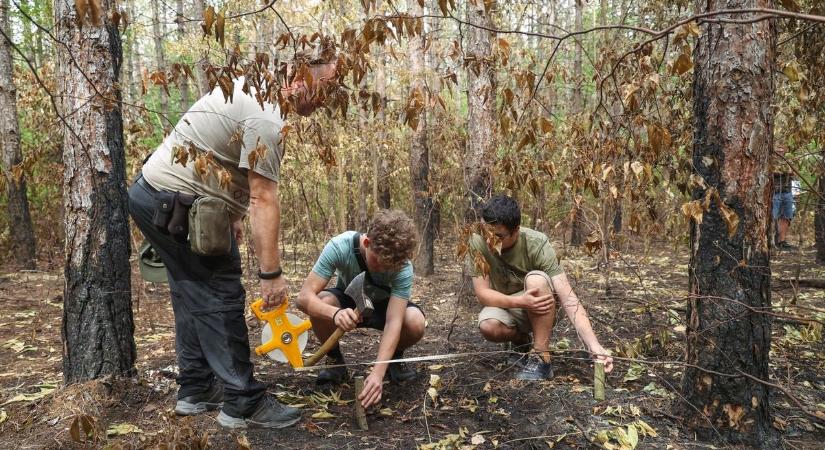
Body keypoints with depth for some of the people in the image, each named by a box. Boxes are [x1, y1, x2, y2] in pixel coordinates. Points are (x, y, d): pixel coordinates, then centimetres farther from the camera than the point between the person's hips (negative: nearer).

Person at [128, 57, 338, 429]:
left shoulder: (252, 85, 11)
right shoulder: (266, 120, -21)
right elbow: (264, 200, -26)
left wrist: (231, 215, 15)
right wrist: (270, 273, -25)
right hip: (175, 203, -11)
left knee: (194, 296, 16)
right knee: (221, 297, -6)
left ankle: (195, 391, 26)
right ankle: (243, 403, 1)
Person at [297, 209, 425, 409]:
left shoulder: (403, 267, -33)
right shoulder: (339, 246, -35)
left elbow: (393, 322, -37)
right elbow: (304, 297, -37)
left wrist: (378, 373, -49)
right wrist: (335, 313, -58)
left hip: (383, 306, 0)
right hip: (347, 301, 0)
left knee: (415, 324, -32)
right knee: (322, 304, -35)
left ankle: (395, 357, 3)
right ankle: (335, 361, -5)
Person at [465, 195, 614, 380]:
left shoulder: (537, 244, -26)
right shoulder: (478, 243, -20)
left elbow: (568, 298, -31)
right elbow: (482, 293, -19)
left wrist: (594, 346, -42)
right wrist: (519, 302, -38)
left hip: (539, 311, -1)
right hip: (504, 308, 2)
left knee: (536, 279, -34)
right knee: (488, 326, -34)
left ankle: (541, 359, -20)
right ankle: (520, 340, 4)